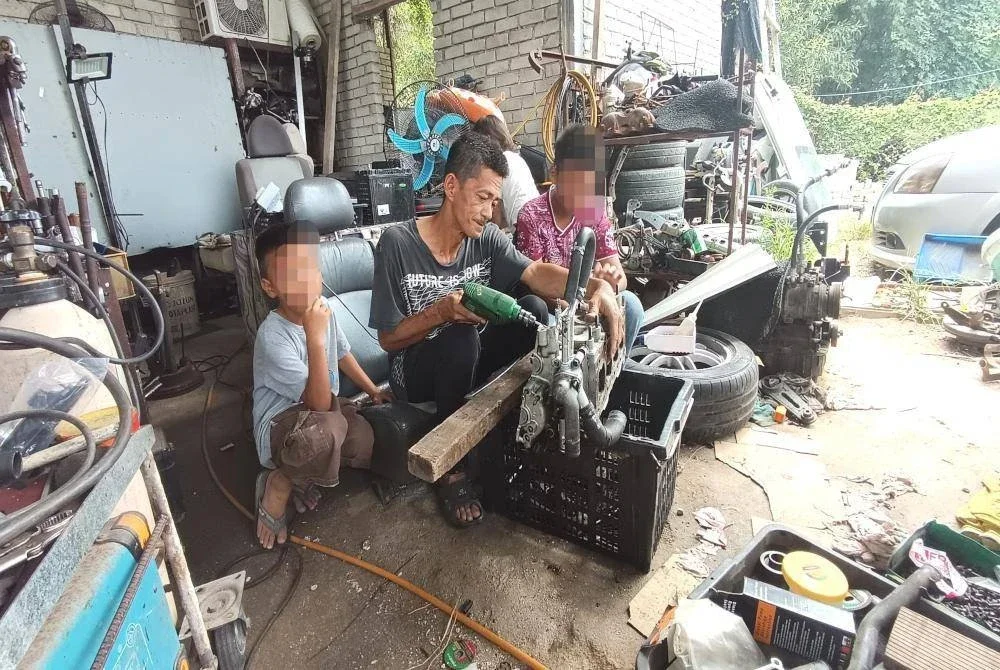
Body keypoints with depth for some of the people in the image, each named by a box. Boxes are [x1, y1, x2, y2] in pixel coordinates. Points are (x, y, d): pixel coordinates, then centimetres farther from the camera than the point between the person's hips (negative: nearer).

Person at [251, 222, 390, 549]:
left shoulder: (322, 307, -6)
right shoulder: (273, 337, -28)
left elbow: (342, 353, 13)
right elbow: (320, 403, -31)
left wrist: (373, 391, 14)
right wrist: (315, 337, -38)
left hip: (319, 410, 8)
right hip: (281, 424, -7)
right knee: (324, 433, -41)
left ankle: (300, 472, 6)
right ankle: (280, 482, -7)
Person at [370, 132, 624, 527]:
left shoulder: (486, 238, -4)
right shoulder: (398, 244, -17)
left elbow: (536, 273, -17)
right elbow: (388, 339, -14)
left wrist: (596, 287, -35)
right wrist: (443, 310, -30)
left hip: (467, 364, 4)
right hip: (416, 373, -4)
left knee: (533, 309, -18)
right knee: (461, 339, -36)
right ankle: (452, 468, -15)